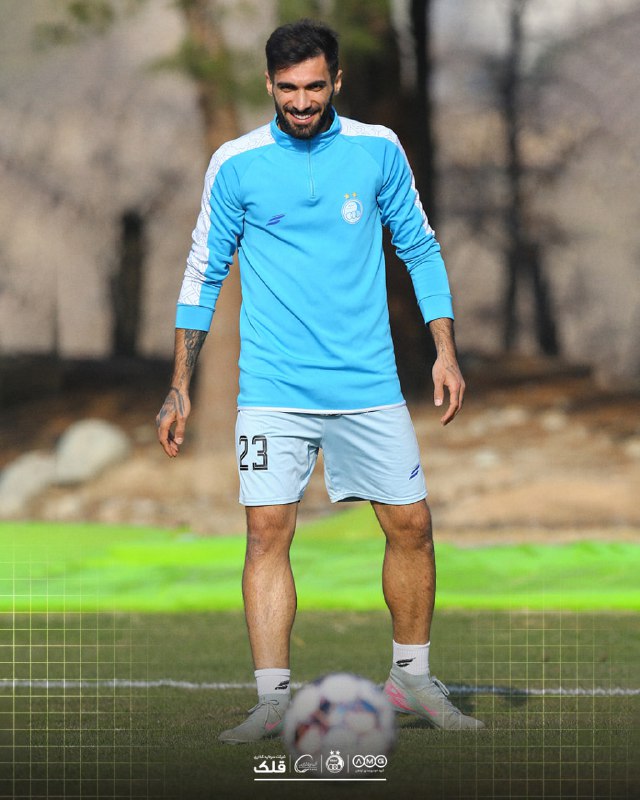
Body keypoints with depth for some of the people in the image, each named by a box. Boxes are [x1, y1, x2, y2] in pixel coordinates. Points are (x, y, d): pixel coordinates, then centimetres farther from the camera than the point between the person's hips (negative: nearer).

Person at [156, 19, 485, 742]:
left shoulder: (378, 150, 2)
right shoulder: (235, 164, -1)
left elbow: (420, 248, 12)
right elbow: (204, 273, 7)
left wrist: (445, 351, 4)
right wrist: (180, 386, 5)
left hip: (368, 384, 1)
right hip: (272, 389, -1)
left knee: (411, 526, 2)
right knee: (268, 533, -9)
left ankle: (411, 679, 19)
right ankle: (272, 701, -6)